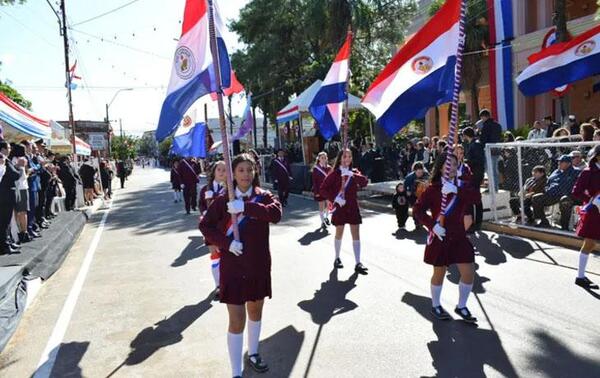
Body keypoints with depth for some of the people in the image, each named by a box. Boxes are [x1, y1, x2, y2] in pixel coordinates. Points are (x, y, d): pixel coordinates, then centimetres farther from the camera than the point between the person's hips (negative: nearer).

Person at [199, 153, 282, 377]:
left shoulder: (263, 196, -3)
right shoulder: (223, 201, -5)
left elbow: (276, 214, -22)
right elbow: (205, 226, -4)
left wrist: (245, 207, -31)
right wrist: (226, 243, -18)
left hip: (259, 266, 3)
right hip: (233, 267, -3)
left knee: (255, 312, 21)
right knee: (237, 321, -3)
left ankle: (253, 354, 44)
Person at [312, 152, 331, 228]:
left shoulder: (329, 168, 3)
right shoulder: (315, 168, -6)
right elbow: (314, 181, -7)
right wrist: (316, 192, -12)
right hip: (320, 190, -3)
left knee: (328, 204, 7)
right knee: (321, 206, 2)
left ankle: (326, 218, 30)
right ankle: (322, 221, 12)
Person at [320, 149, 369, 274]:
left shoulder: (354, 172, 3)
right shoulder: (334, 173, -4)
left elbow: (364, 182, -16)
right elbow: (323, 189, -6)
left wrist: (352, 174, -30)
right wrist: (334, 198, -18)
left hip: (353, 206, 2)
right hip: (340, 206, -2)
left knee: (356, 234, -3)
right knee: (339, 233, 11)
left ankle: (358, 264, -2)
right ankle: (337, 258, 30)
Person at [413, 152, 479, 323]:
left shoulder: (461, 186, 4)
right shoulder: (433, 189, -6)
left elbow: (474, 196, -16)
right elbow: (418, 209, -11)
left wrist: (456, 191, -32)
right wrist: (433, 225, -22)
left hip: (459, 236, 4)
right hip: (440, 237, -4)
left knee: (469, 271, 0)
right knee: (439, 273, 9)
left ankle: (461, 306, 21)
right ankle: (435, 306, 30)